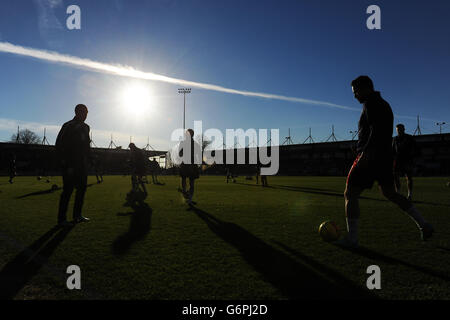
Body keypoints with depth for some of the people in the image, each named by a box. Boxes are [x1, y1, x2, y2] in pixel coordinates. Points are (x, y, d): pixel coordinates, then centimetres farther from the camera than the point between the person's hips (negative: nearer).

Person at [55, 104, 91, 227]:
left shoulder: (85, 127, 15)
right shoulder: (68, 126, -5)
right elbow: (59, 146, -9)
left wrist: (87, 161, 11)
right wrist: (66, 162, -13)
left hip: (82, 165, 7)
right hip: (71, 165, -7)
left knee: (82, 188, 9)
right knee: (68, 190, -5)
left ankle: (77, 215, 18)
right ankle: (61, 219, 4)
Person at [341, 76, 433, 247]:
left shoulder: (370, 103, -9)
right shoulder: (384, 104, 21)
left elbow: (375, 129, -24)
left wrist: (366, 152, -32)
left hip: (369, 157, -10)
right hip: (385, 157, 10)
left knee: (350, 195, -2)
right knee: (390, 193, 23)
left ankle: (352, 238, -1)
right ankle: (423, 225, 20)